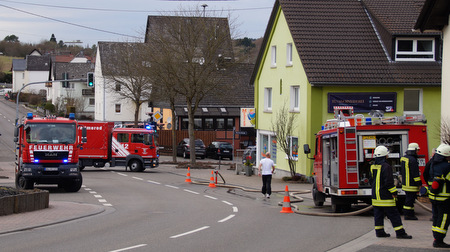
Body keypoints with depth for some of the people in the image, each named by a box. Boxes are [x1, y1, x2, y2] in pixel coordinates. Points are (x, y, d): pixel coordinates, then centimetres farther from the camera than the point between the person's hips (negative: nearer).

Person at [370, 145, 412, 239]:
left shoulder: (373, 167, 8)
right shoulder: (386, 167, -17)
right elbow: (389, 182, -19)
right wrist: (394, 193, -11)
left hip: (375, 195, 8)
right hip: (385, 196, -8)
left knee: (378, 214, 13)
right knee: (393, 214, -4)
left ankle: (379, 231, 16)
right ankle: (400, 233, -4)